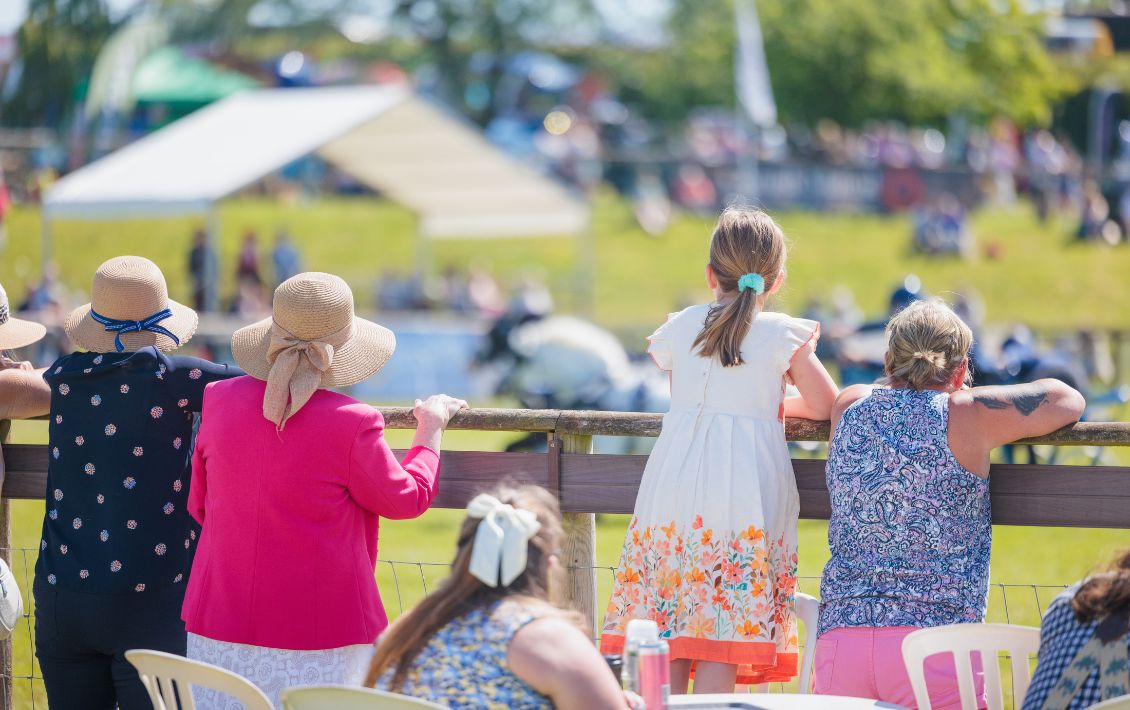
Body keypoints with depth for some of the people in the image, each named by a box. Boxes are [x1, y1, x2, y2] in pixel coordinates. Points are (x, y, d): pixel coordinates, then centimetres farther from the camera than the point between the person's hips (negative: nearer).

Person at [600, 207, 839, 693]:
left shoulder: (680, 327, 12)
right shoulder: (781, 334, 1)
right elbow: (825, 404, 1)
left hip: (672, 490, 3)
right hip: (745, 501, -3)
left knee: (667, 627, 4)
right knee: (722, 638, -4)